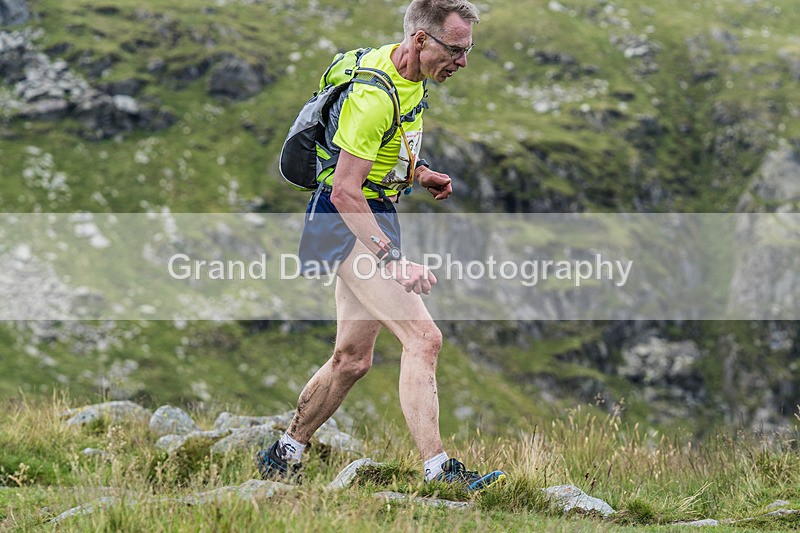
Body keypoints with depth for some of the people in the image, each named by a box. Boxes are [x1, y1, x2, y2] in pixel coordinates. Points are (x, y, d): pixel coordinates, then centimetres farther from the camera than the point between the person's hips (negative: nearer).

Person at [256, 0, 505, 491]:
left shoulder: (412, 75, 6)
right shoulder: (374, 95, -24)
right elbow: (345, 193, -25)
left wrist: (417, 171, 11)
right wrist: (393, 260, -29)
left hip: (376, 215, 10)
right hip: (347, 220, -10)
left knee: (353, 359, 14)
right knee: (423, 337, -20)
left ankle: (282, 457, 28)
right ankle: (438, 471, -21)